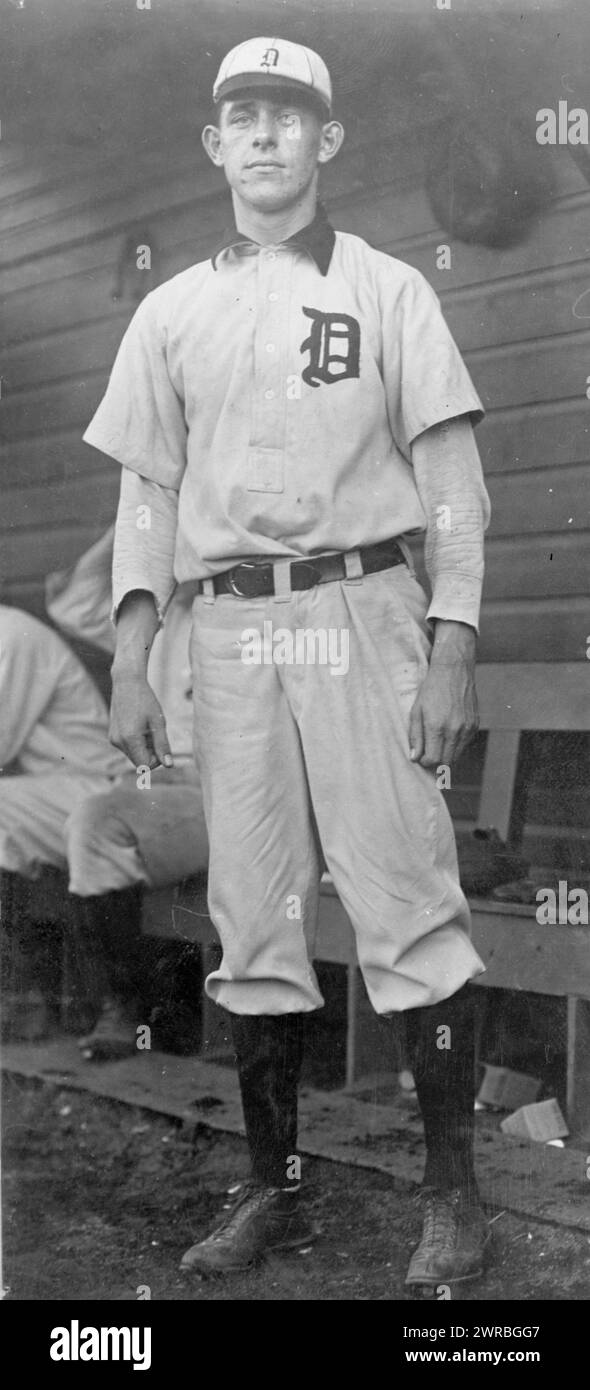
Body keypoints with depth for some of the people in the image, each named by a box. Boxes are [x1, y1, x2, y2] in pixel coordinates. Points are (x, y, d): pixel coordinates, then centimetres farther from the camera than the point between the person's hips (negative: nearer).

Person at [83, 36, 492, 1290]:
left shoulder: (389, 291, 7)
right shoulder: (171, 313, 15)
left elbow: (452, 483, 2)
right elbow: (148, 493, 13)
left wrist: (452, 650, -9)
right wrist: (129, 662, 4)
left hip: (362, 611, -3)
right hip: (228, 631, 3)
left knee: (408, 903, -6)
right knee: (253, 918, 6)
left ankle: (453, 1191, 4)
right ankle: (274, 1189, 17)